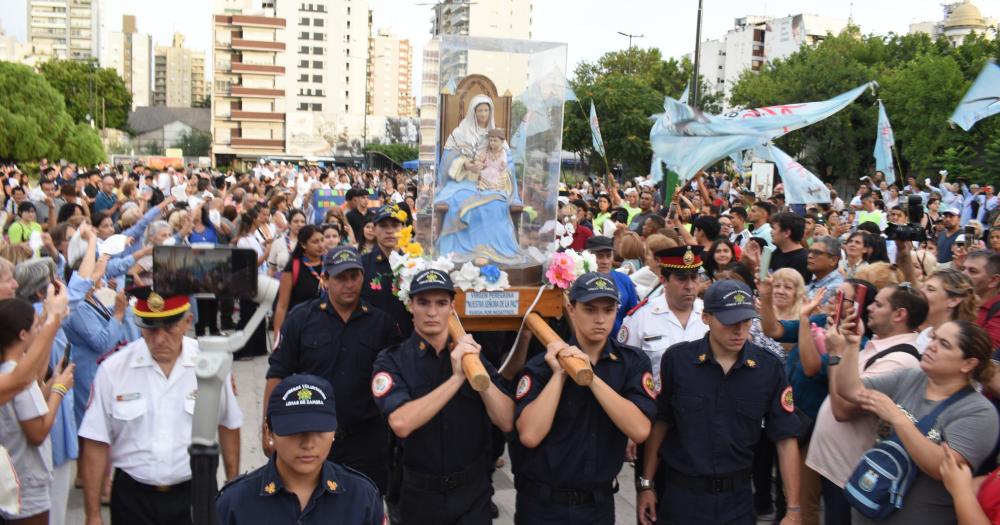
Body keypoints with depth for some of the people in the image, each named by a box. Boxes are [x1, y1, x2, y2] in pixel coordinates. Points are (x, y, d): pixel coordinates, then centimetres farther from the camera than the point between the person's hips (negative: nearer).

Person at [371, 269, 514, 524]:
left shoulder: (471, 354, 0)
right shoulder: (392, 361, -9)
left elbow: (506, 422, -9)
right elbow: (401, 423, -26)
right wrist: (457, 377, -31)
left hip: (473, 491, 1)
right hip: (421, 493, -1)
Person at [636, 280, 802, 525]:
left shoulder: (769, 369, -7)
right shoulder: (677, 359, -10)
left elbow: (785, 438, -4)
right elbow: (660, 422, 0)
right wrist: (646, 484, 2)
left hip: (737, 498, 1)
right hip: (681, 494, -1)